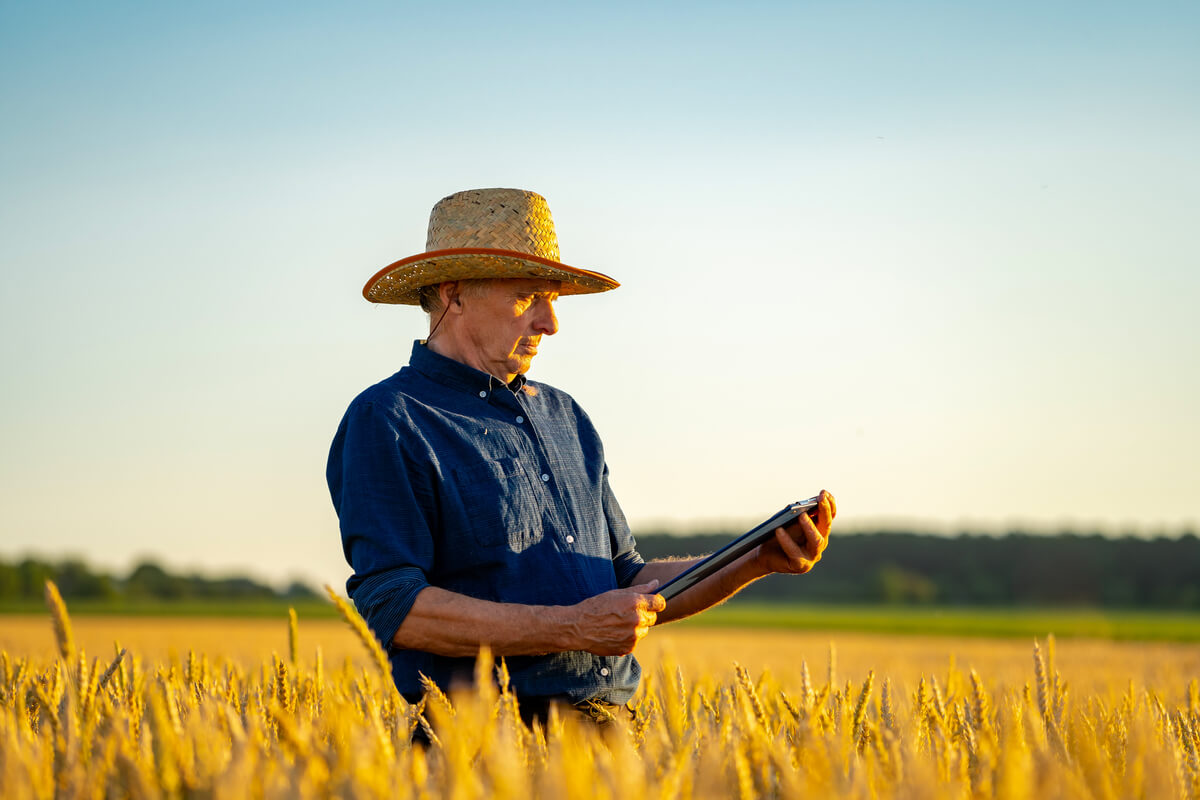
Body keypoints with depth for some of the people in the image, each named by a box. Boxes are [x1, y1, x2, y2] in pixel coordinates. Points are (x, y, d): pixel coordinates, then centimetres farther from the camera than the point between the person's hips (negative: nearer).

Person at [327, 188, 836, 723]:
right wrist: (571, 629, -18)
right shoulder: (386, 422, -3)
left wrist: (759, 562, 8)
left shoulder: (563, 417, 22)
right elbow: (391, 609, -13)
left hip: (611, 721, 7)